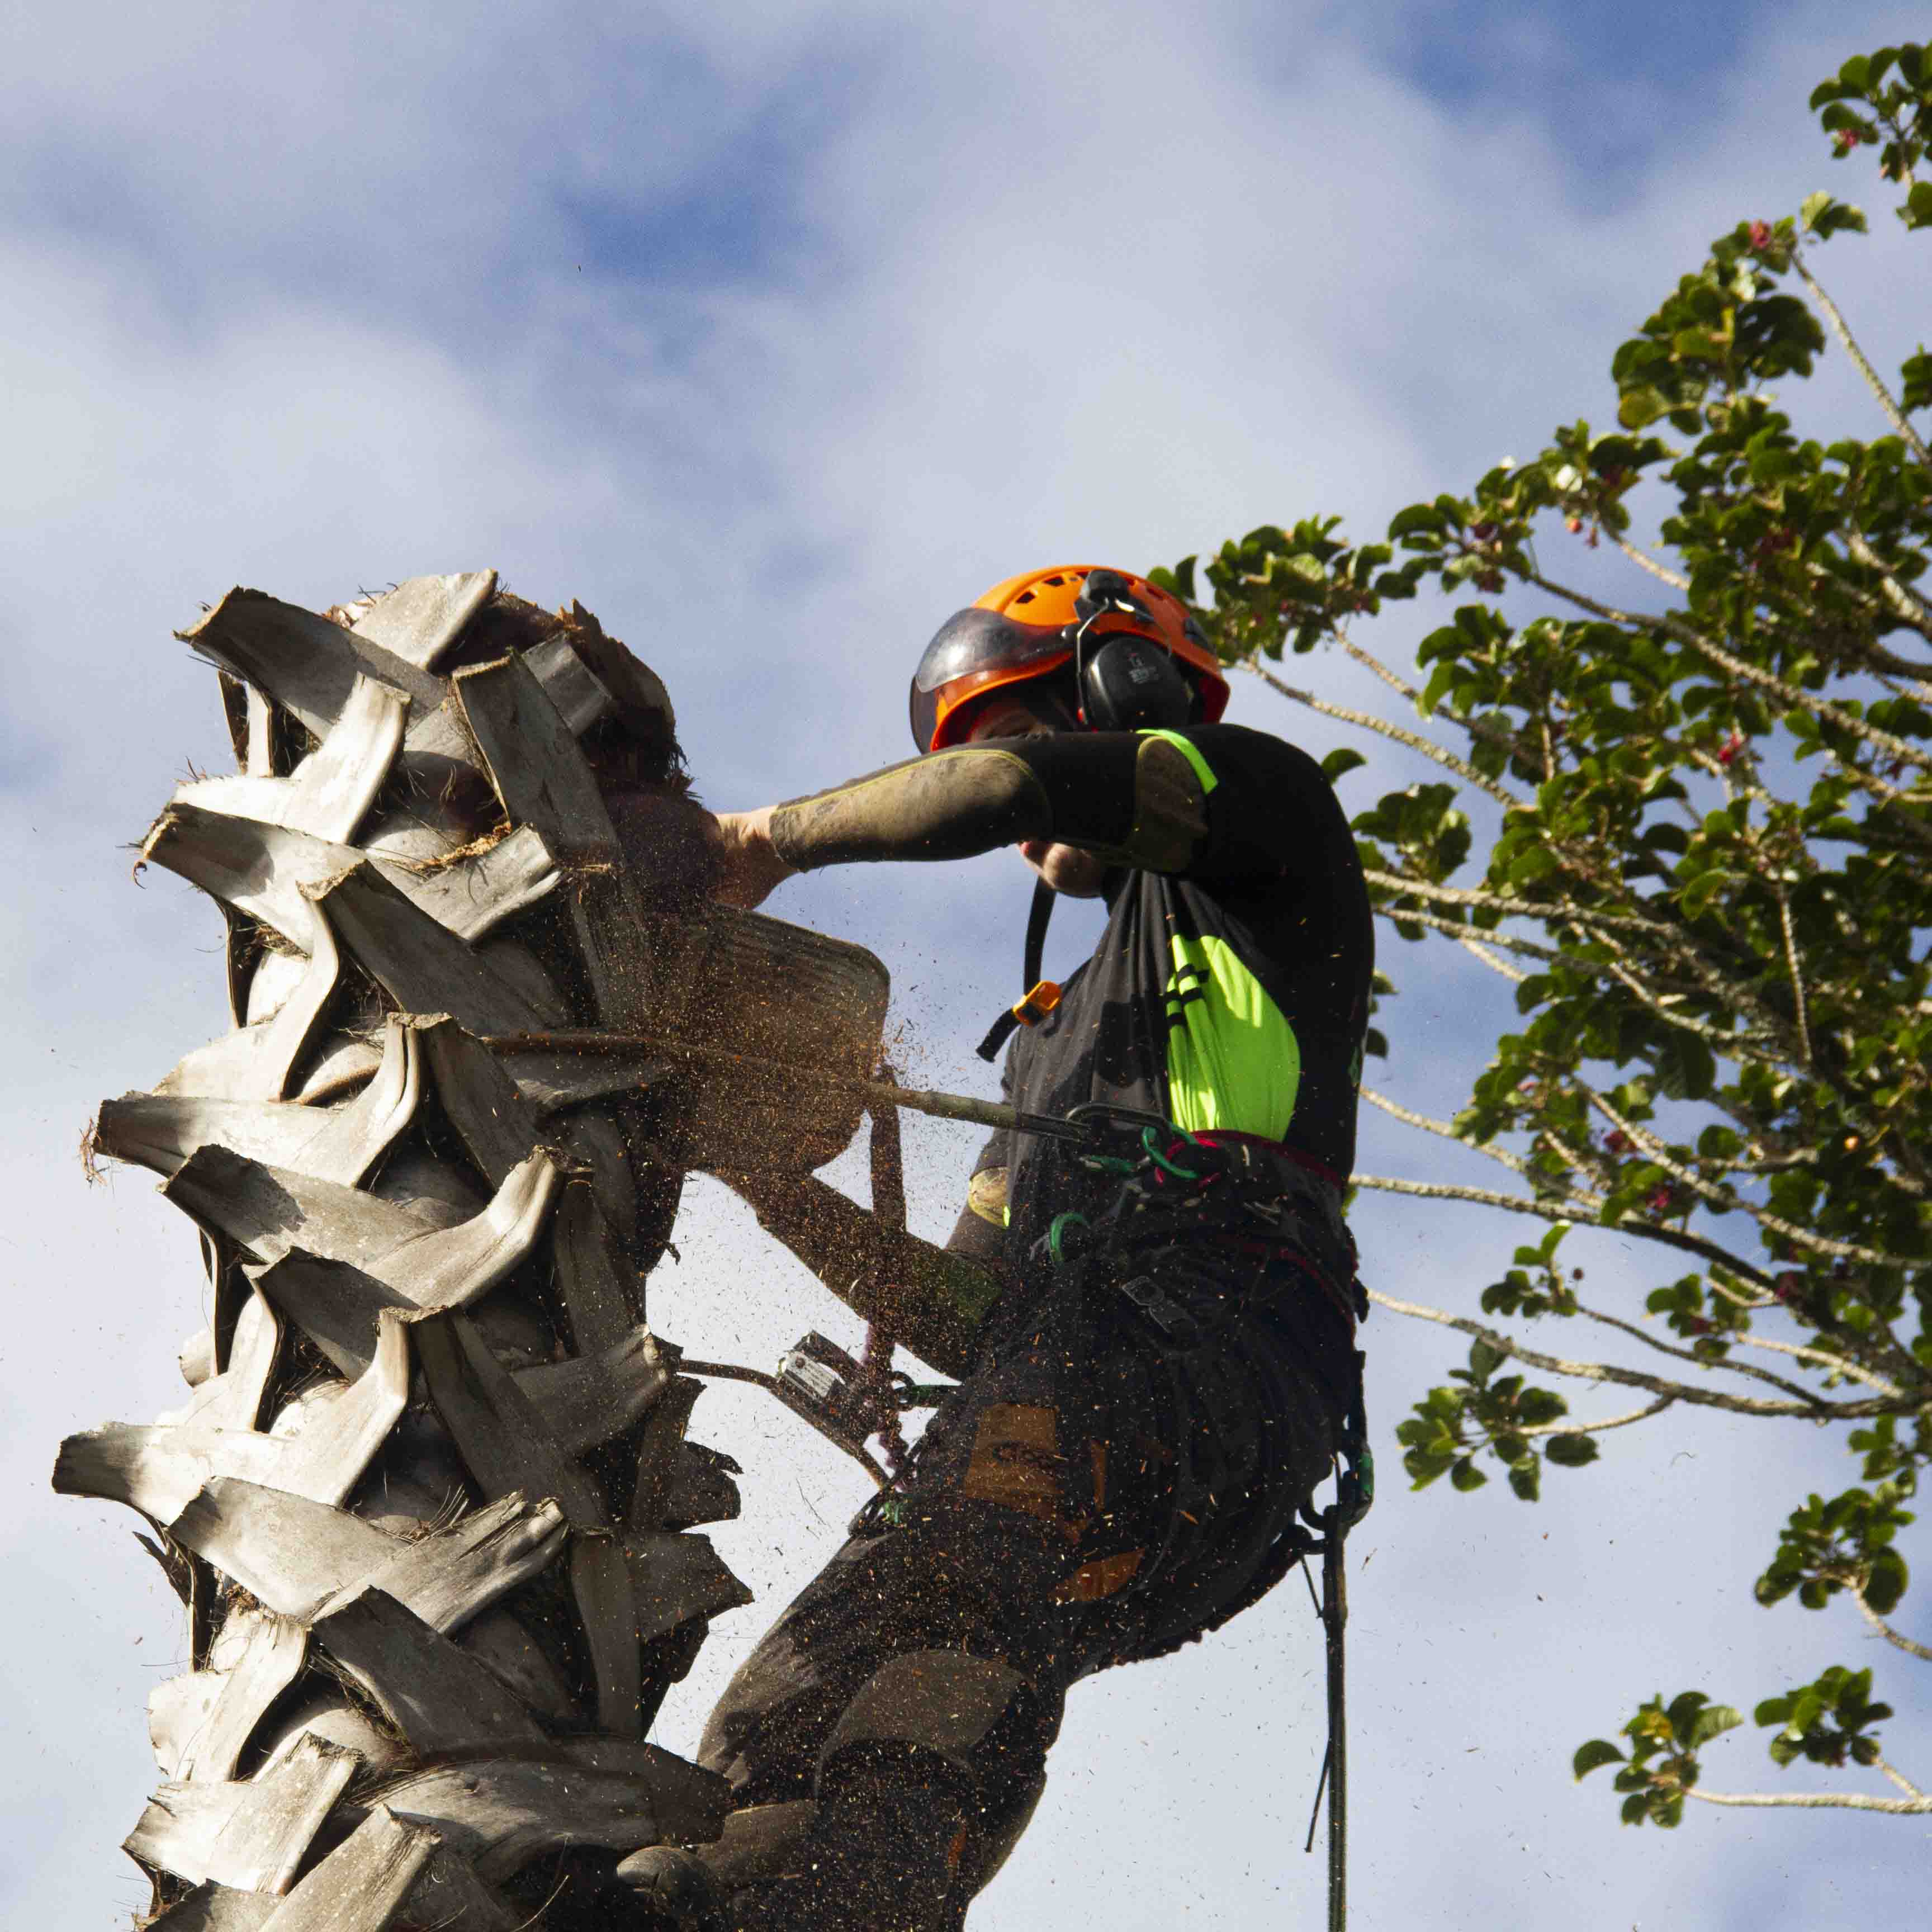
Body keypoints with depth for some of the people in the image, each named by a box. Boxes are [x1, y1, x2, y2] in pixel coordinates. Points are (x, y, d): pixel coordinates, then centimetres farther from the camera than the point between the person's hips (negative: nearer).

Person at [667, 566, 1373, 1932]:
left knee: (953, 1578, -37)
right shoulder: (1061, 1036, 42)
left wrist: (780, 838, 15)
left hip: (1215, 1346, -8)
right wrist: (767, 1176, 22)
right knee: (771, 1735, -14)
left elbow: (1007, 784, 1)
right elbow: (970, 1320, 31)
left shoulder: (1273, 804, 21)